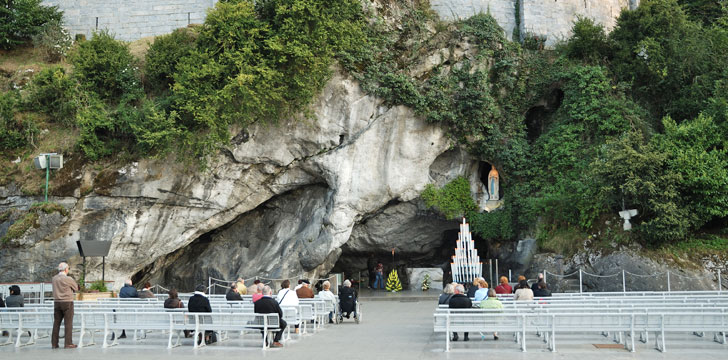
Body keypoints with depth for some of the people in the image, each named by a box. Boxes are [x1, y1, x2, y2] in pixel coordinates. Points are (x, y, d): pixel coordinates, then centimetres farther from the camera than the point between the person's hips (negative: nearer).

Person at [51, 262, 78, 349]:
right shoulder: (68, 279, -13)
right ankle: (68, 343, -5)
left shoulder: (54, 279, 5)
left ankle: (54, 343, 8)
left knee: (56, 323, 8)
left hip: (57, 302, 6)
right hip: (67, 302, -6)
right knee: (68, 323, -3)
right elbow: (76, 288, 1)